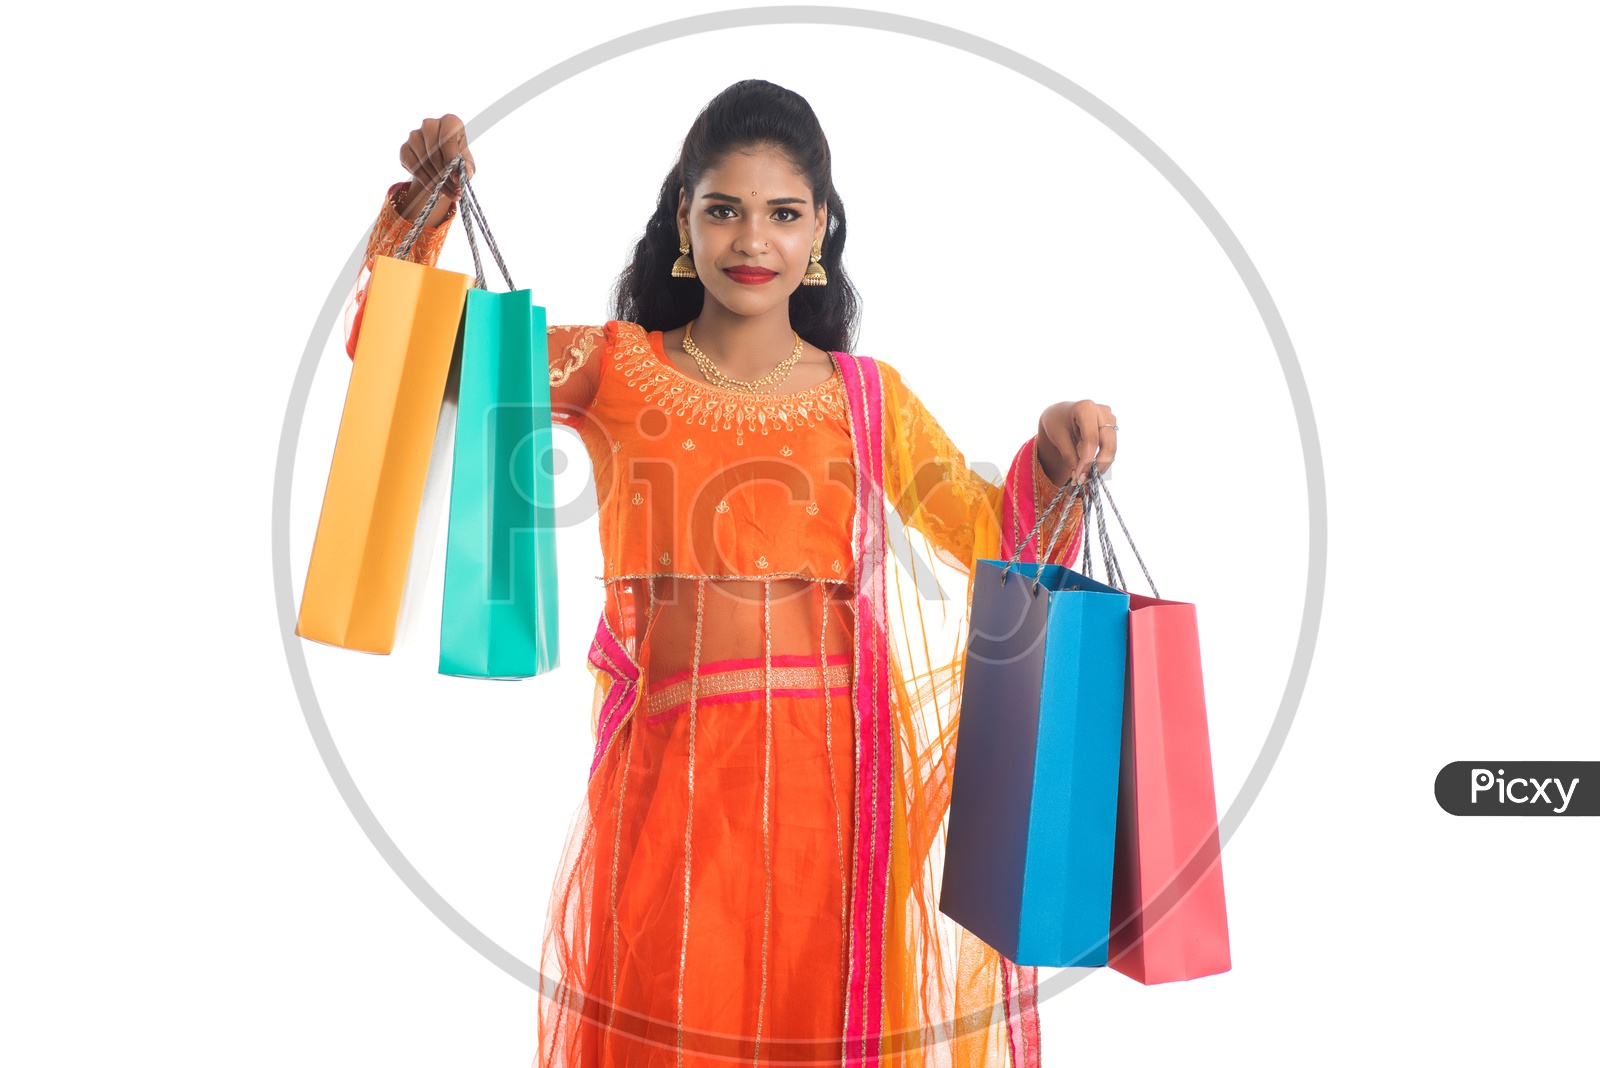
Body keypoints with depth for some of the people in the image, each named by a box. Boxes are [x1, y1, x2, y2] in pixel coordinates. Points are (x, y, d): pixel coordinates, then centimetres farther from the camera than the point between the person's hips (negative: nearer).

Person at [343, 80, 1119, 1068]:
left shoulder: (867, 396, 9)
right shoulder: (614, 369, 6)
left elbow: (994, 540, 8)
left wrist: (1052, 459, -10)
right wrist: (426, 201, -8)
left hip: (838, 767, 1)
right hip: (672, 763, 0)